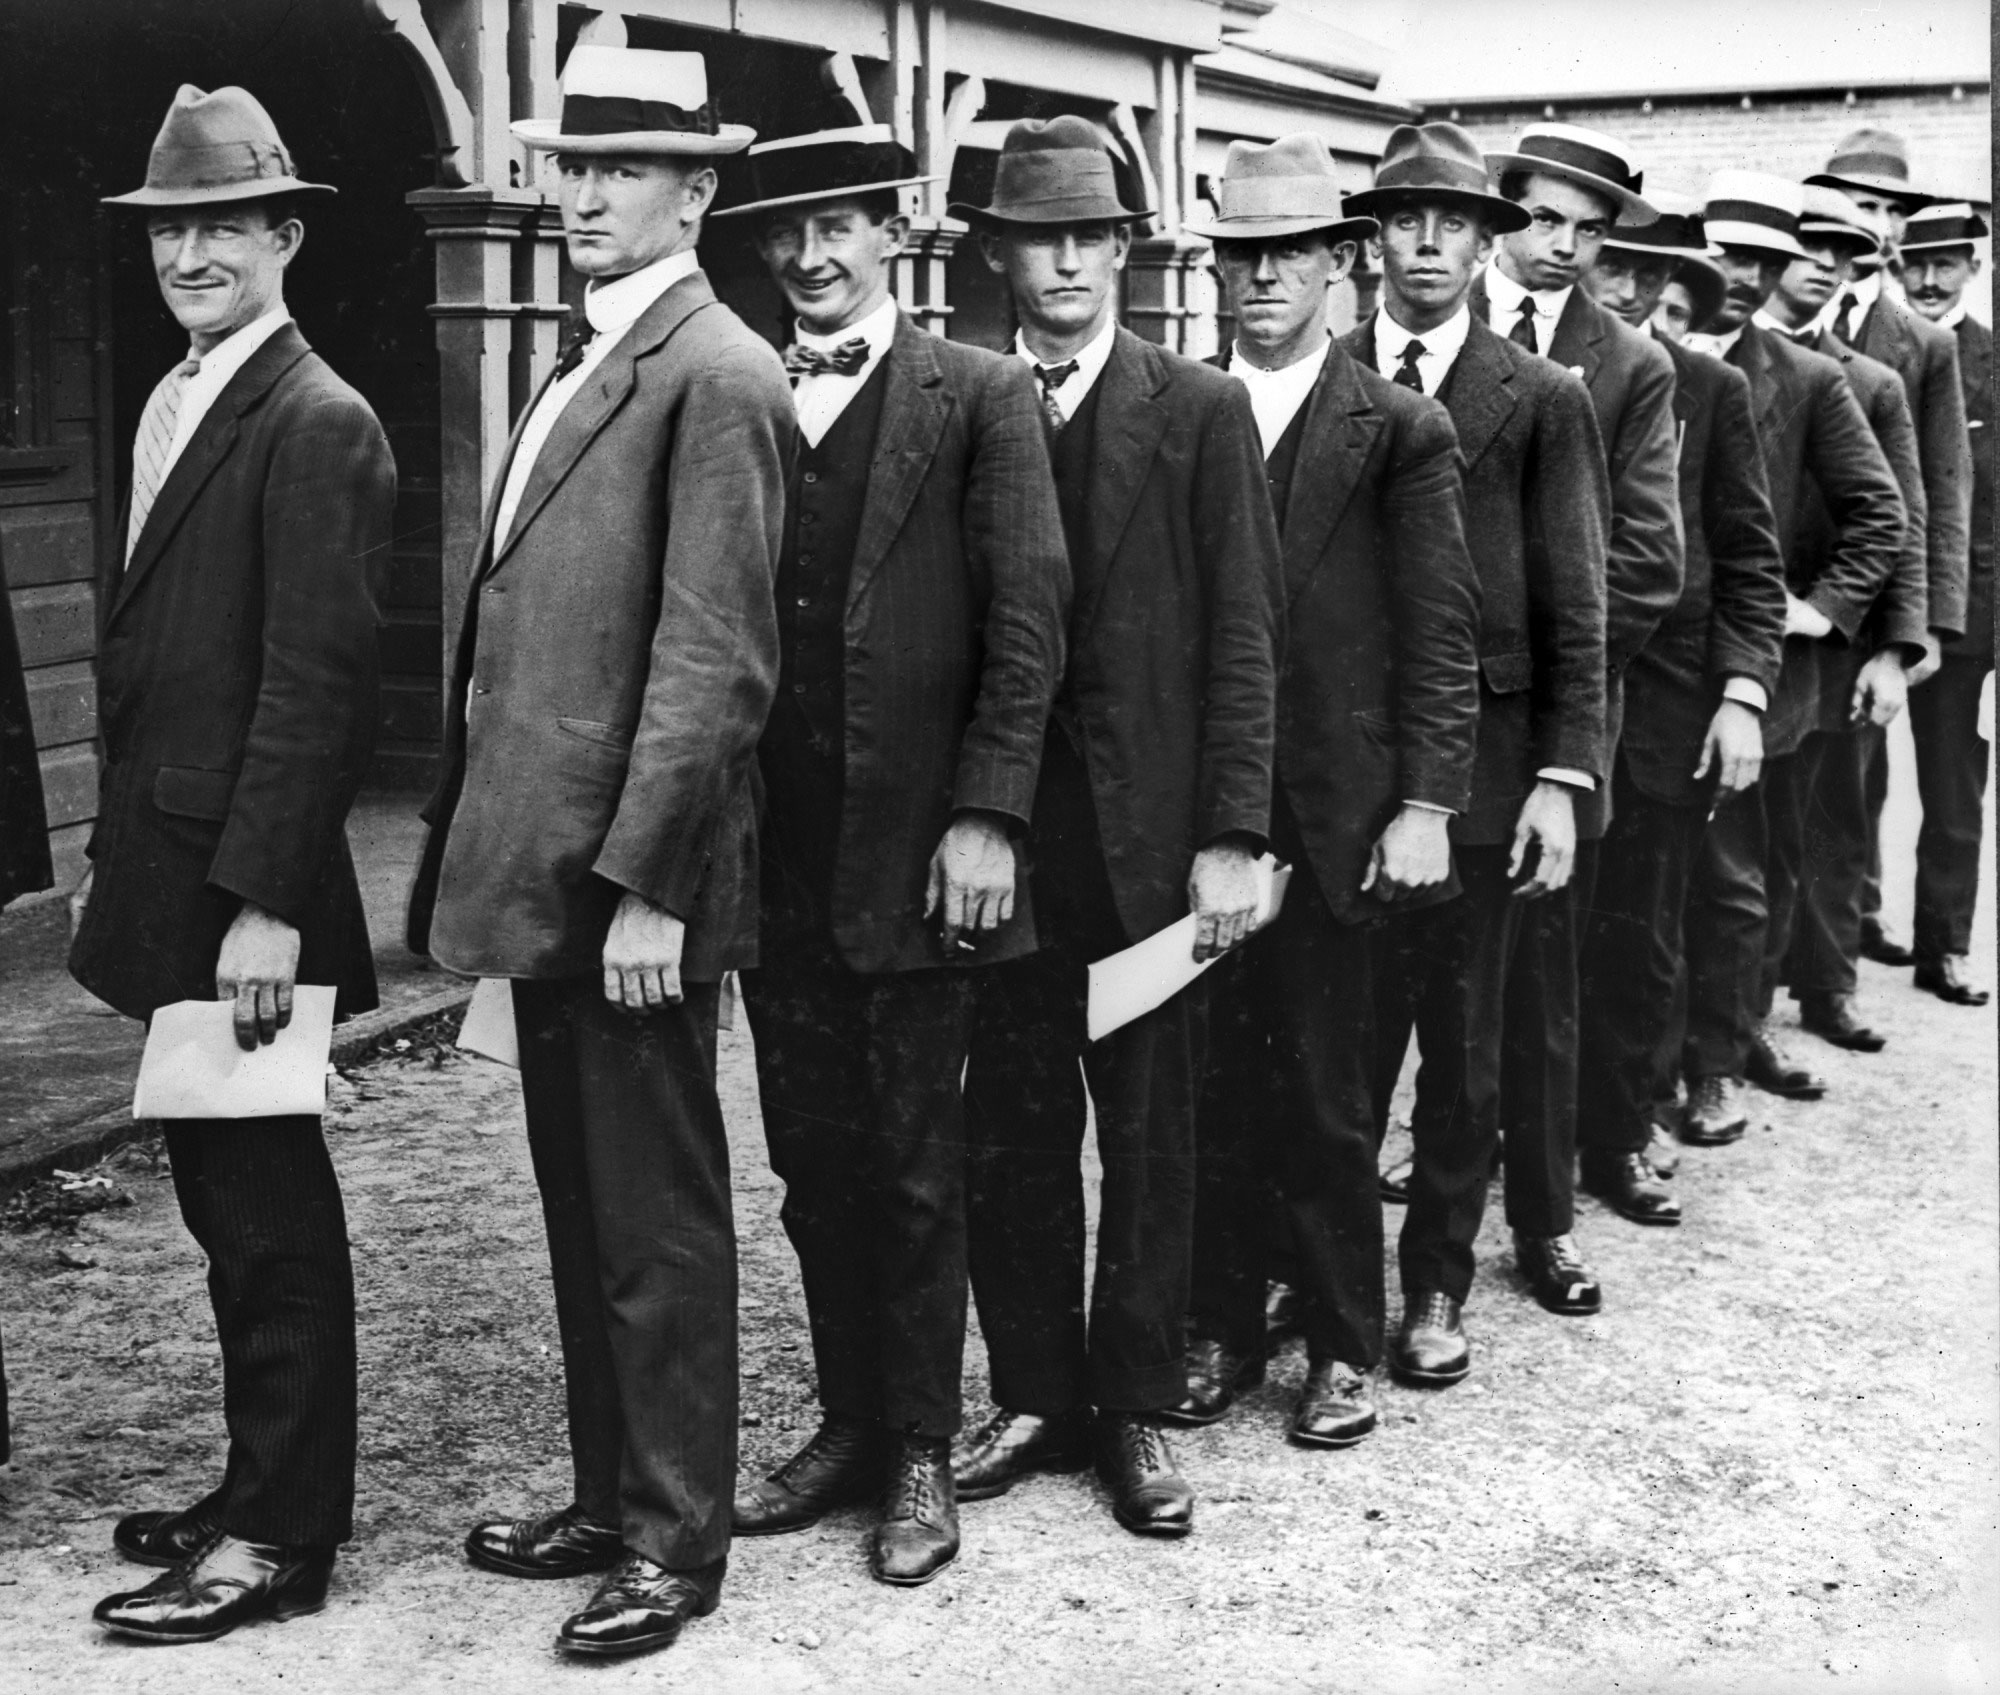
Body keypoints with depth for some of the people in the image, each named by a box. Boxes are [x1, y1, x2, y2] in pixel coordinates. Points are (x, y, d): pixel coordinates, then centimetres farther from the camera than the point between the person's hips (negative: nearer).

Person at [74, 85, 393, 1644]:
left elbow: (315, 681, -18)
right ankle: (267, 1488, 27)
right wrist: (117, 864, 15)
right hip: (168, 875, 9)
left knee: (268, 1205, 0)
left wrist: (265, 903, -21)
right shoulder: (175, 406, 16)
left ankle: (282, 1539, 11)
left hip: (245, 889, -9)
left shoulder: (316, 426, -13)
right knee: (228, 1195, 15)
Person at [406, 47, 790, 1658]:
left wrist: (647, 882, -22)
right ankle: (609, 1496, 31)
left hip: (629, 879, -9)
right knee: (586, 1209, 18)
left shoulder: (715, 375, -13)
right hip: (544, 868, 9)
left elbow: (715, 659, -19)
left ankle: (675, 1541, 15)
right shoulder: (587, 367, 16)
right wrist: (492, 854, 13)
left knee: (657, 1221, 2)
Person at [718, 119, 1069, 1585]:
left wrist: (985, 818, -13)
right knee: (813, 1162, 12)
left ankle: (923, 1454, 16)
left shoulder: (980, 395, -1)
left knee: (914, 1165, 4)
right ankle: (848, 1425, 25)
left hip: (916, 848, -4)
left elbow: (1027, 621, -7)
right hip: (775, 852, 4)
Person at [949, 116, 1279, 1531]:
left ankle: (1135, 1405, 19)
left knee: (1150, 1130, 7)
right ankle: (1033, 1392, 22)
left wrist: (1233, 835, -9)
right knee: (1011, 1128, 8)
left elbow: (1242, 637, -3)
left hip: (1148, 829, -2)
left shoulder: (1200, 412, 1)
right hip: (1001, 825, 2)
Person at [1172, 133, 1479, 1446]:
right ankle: (1221, 1329, 22)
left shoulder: (1402, 430, 0)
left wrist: (1426, 806, -9)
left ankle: (1344, 1346, 19)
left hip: (1330, 818, -2)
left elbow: (1441, 636, -2)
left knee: (1325, 1095, 4)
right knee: (1211, 1088, 8)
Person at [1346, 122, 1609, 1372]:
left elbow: (1575, 610, -1)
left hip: (1480, 758, -1)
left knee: (1463, 1040, 7)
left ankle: (1437, 1283, 20)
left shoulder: (1543, 400, 1)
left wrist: (1563, 776, -7)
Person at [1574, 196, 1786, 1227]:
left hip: (1663, 698, 1)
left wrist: (1743, 694, -7)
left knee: (1638, 937, 8)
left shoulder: (1711, 390, 3)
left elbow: (1750, 560, 3)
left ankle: (1616, 1139, 20)